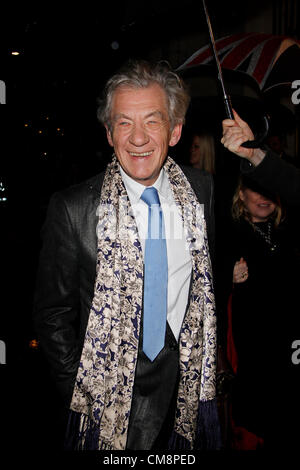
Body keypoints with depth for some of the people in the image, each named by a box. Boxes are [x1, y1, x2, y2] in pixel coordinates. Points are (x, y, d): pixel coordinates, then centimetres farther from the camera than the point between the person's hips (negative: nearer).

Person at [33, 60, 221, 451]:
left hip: (188, 389, 3)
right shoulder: (72, 209, -14)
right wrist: (84, 395, -8)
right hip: (111, 400, -2)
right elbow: (52, 315, -7)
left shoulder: (203, 192, -5)